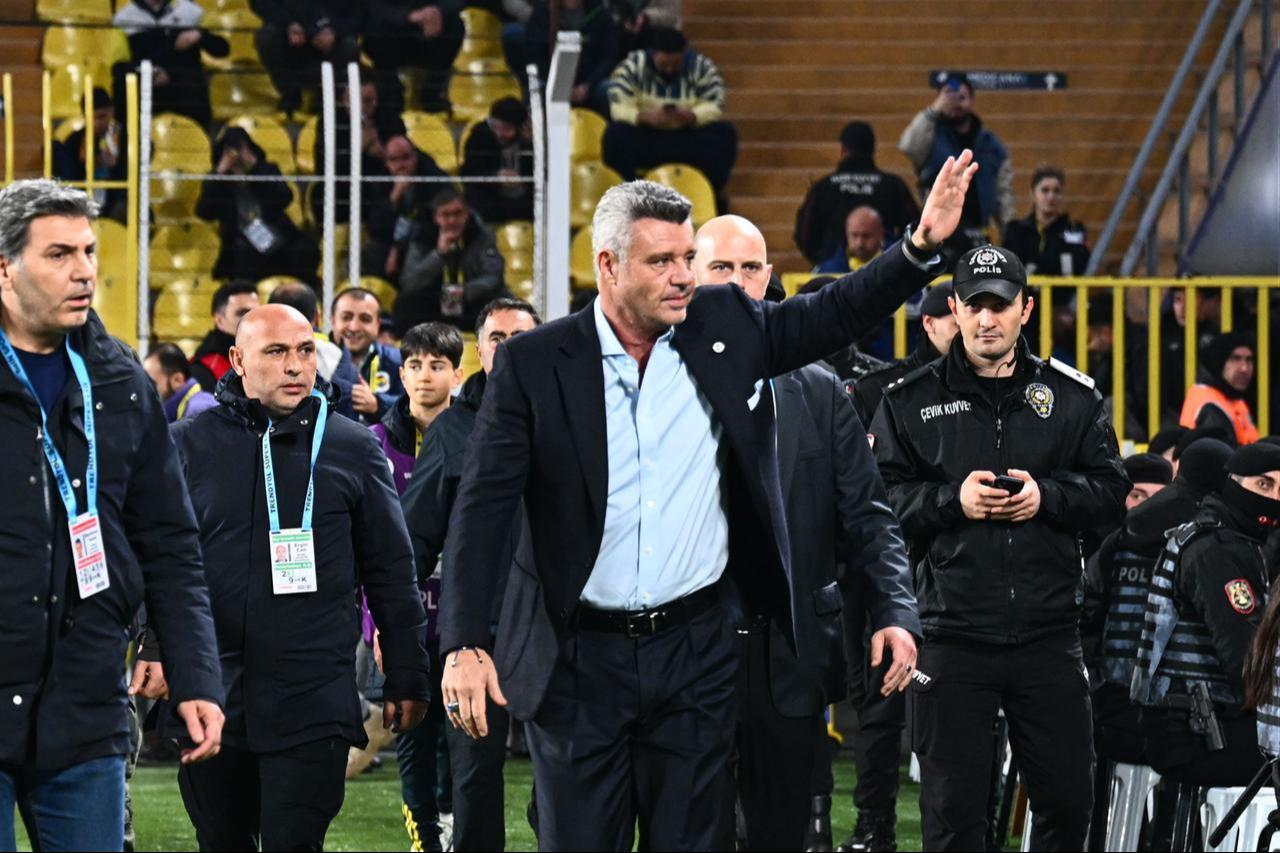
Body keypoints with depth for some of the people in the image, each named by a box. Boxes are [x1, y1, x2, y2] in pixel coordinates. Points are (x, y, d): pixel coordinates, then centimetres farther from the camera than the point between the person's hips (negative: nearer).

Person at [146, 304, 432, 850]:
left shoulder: (353, 449, 5)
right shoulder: (189, 445, 6)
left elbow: (391, 573, 9)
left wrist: (406, 679, 8)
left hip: (312, 703, -2)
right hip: (210, 696, 2)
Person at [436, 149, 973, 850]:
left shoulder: (725, 326, 3)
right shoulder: (533, 364, -6)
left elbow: (835, 315, 15)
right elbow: (482, 509, -7)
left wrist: (923, 245, -1)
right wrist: (463, 646, -16)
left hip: (696, 649, 2)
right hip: (579, 655, -2)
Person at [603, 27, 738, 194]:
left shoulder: (702, 68, -5)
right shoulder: (632, 66, -8)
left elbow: (715, 107, -11)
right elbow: (619, 108, -16)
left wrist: (691, 116, -32)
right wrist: (645, 116, -35)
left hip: (688, 142, 1)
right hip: (645, 139, -1)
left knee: (725, 133, -24)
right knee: (616, 133, -31)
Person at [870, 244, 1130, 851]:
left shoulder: (1073, 398, 8)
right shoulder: (910, 401, 4)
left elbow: (1111, 492, 7)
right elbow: (878, 499, 0)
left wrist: (1047, 497, -10)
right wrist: (951, 499, -14)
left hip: (1048, 636, 2)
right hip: (952, 636, -1)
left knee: (1068, 799, 7)